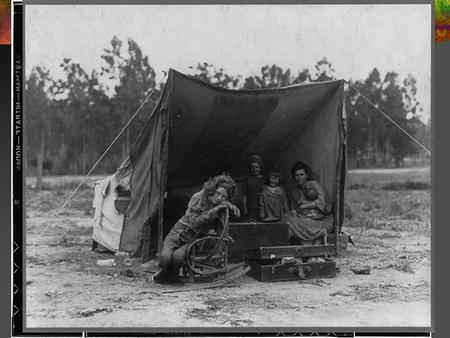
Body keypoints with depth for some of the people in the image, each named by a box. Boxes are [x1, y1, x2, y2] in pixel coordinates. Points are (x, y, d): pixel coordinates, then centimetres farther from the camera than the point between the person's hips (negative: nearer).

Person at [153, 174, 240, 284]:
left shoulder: (221, 205, 0)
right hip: (178, 233, -2)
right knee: (165, 258, -30)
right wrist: (214, 211, -25)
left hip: (193, 240, 2)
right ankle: (163, 271, 6)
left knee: (178, 257, -32)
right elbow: (194, 223, -19)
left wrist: (229, 205, -11)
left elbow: (237, 213, 11)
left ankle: (172, 275, 1)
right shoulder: (198, 197, -14)